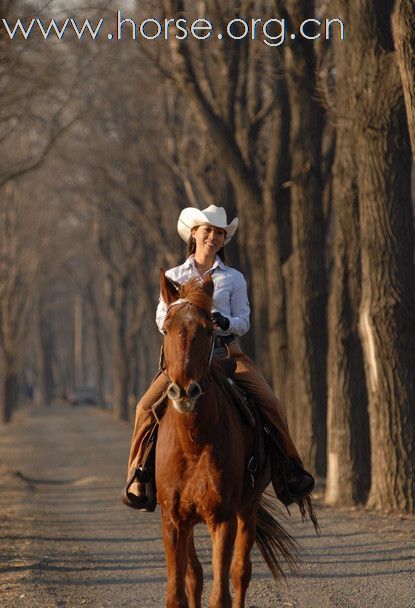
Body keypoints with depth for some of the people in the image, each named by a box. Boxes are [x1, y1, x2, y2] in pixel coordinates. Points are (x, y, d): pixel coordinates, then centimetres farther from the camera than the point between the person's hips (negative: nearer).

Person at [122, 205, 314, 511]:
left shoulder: (234, 278, 12)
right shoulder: (174, 276, 14)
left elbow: (243, 322, 6)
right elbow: (162, 317, 7)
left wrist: (225, 322, -17)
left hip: (227, 352, 0)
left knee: (270, 404, -19)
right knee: (148, 406, -22)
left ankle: (289, 470, -5)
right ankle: (138, 476, -12)